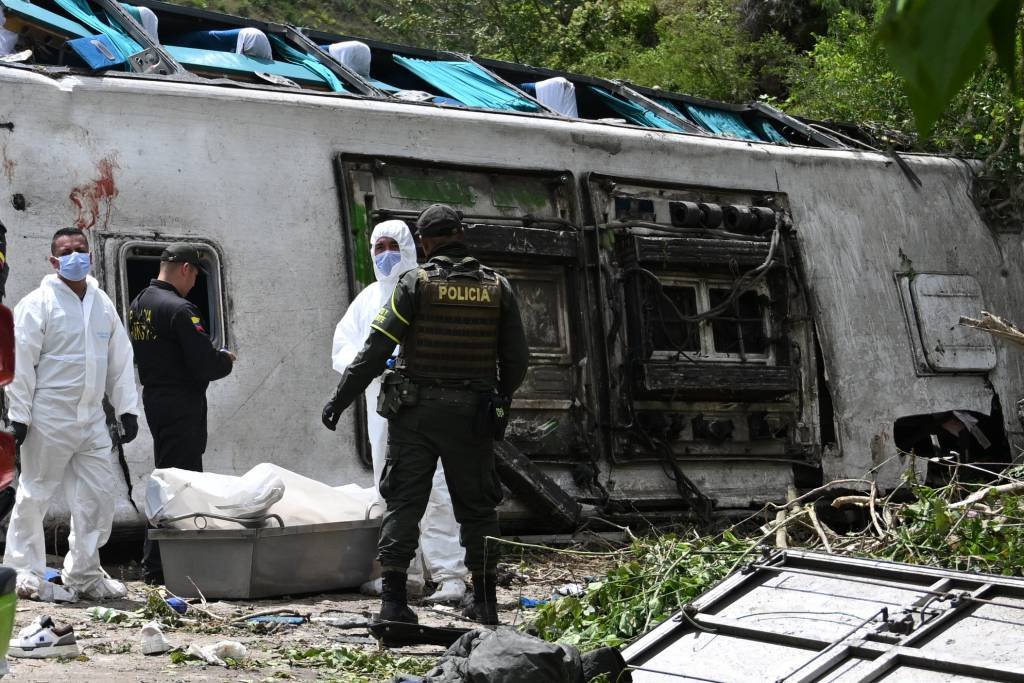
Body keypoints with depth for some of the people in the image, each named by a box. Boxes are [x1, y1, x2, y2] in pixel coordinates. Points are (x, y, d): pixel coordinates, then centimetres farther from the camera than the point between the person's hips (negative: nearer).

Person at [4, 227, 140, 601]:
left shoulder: (103, 304, 12)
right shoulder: (38, 303, -6)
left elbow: (120, 360, 15)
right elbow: (21, 362, -9)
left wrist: (127, 409, 10)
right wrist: (18, 414, -12)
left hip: (92, 420, 6)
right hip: (49, 419, -6)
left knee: (95, 497, 7)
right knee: (34, 496, 2)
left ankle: (83, 574, 18)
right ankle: (24, 573, 11)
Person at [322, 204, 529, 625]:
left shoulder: (416, 284, -5)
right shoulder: (497, 288, 4)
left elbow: (375, 351, -9)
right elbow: (516, 358, 6)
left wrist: (340, 399, -3)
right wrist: (499, 399, 24)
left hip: (416, 413, -2)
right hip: (474, 414, 2)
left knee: (404, 502, 2)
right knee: (476, 506, 12)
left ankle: (393, 598, -5)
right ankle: (485, 602, 13)